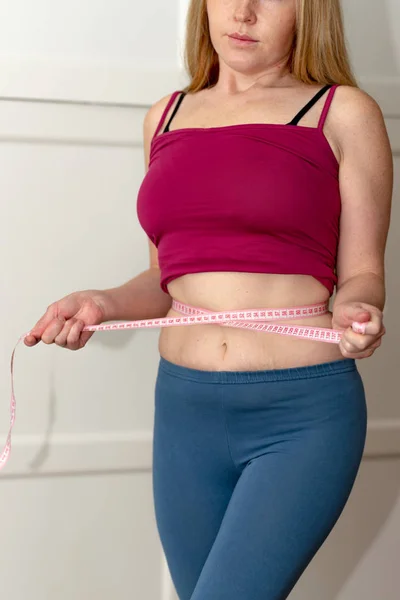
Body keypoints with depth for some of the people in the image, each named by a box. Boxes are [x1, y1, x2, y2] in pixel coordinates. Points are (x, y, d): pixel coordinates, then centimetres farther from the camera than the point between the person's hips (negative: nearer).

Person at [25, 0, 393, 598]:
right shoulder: (167, 116, 14)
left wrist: (355, 312, -18)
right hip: (184, 411, 5)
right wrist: (104, 303, 1)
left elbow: (361, 275, 3)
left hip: (303, 414, -4)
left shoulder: (343, 114, 1)